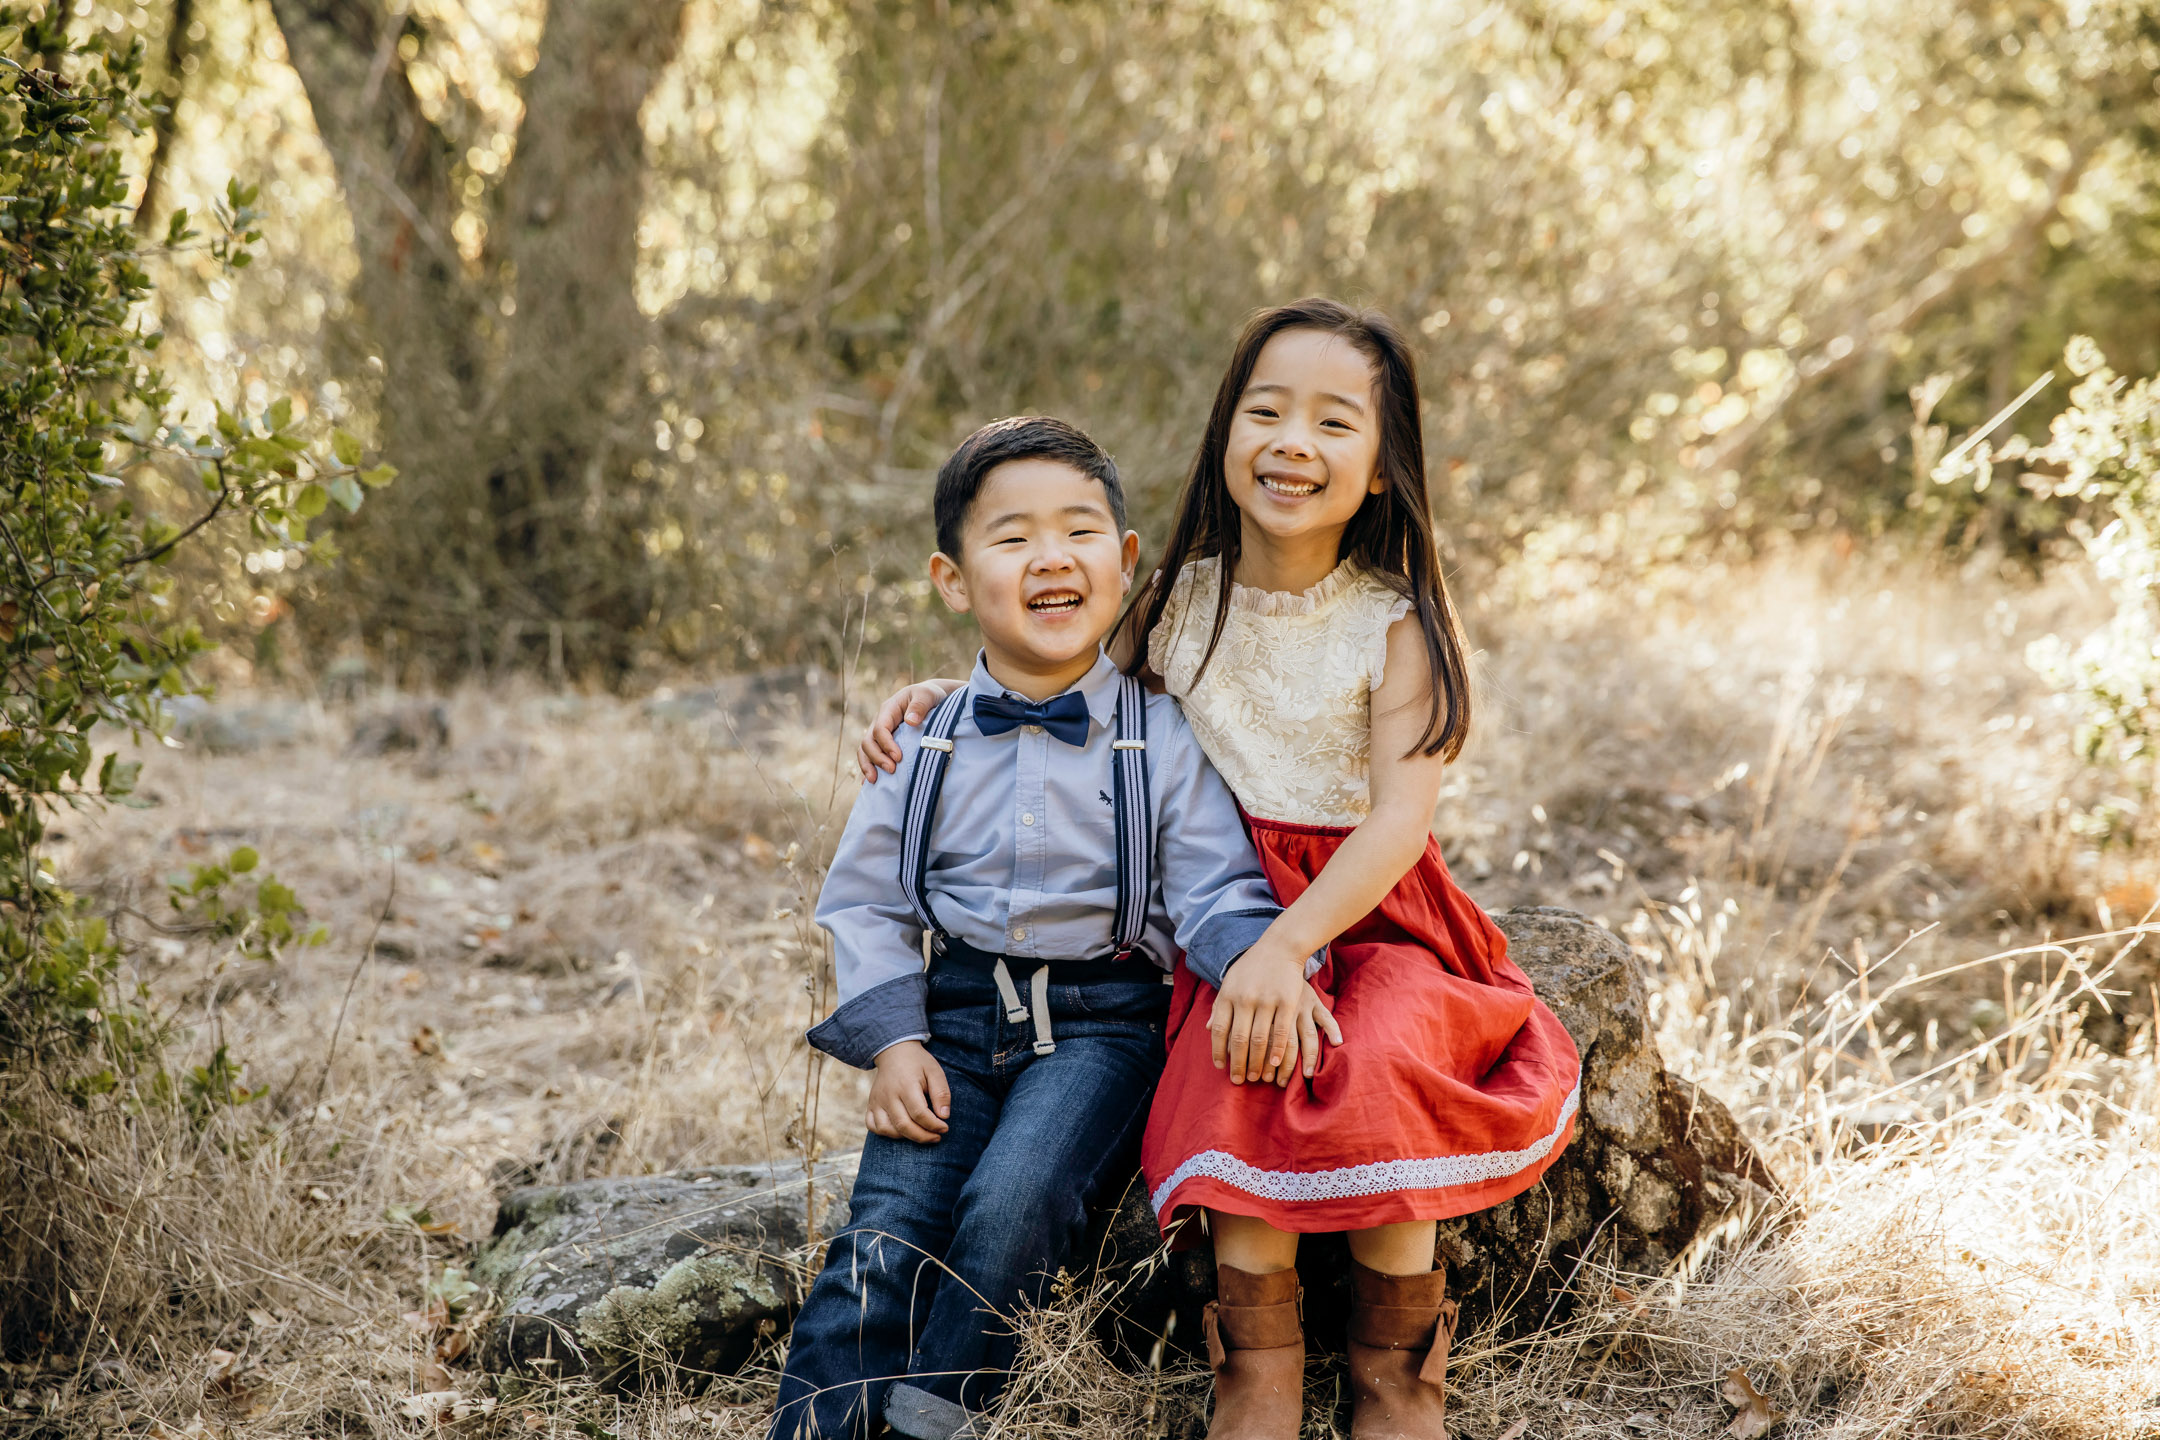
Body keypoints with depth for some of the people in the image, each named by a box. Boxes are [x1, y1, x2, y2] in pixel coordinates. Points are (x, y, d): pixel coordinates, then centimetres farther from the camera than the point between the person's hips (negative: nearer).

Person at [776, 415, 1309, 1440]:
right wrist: (893, 1039, -3)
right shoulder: (925, 741, 5)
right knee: (883, 1241, -14)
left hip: (1101, 1021, -2)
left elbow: (1215, 895, -3)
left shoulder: (1164, 739, -1)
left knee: (1012, 1200, -27)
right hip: (953, 1019, 3)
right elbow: (864, 898, 10)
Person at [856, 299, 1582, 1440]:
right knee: (1248, 1067, -30)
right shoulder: (1179, 605, 6)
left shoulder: (1397, 621, -5)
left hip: (1373, 910, -2)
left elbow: (1402, 818, -14)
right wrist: (949, 694, 10)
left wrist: (1286, 948, -27)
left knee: (1384, 1068, -32)